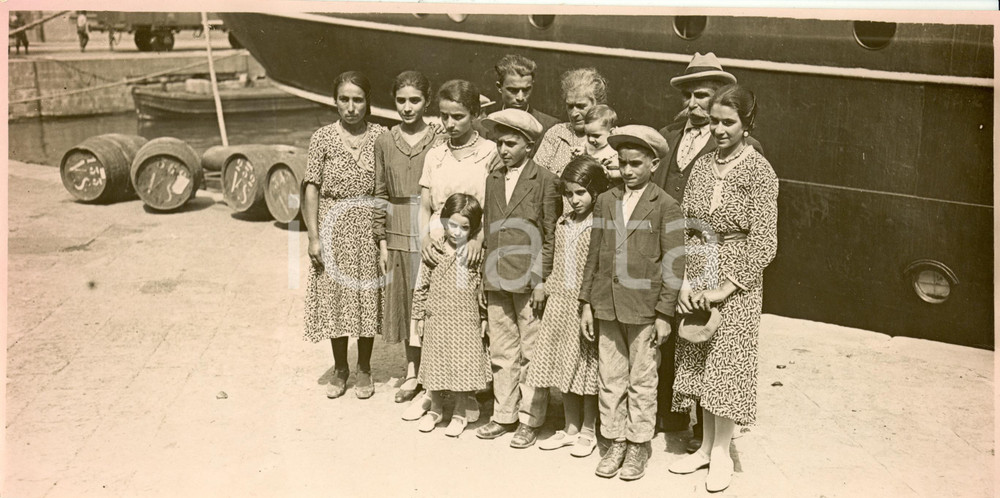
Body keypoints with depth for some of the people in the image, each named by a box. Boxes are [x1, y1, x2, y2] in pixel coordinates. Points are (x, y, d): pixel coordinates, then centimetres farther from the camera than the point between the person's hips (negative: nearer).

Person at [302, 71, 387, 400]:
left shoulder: (380, 136, 0)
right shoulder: (323, 138, -3)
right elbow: (311, 189, -4)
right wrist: (314, 237, -9)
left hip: (369, 228, 1)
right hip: (333, 228, -1)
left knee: (367, 297, 8)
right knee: (335, 298, 7)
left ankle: (364, 368, 26)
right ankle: (340, 368, 26)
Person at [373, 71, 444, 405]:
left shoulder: (439, 142, -2)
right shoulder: (385, 142, 6)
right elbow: (381, 193, 8)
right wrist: (382, 241, 4)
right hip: (399, 235, 3)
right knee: (406, 303, 10)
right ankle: (413, 373, 23)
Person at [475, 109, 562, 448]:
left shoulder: (545, 181, -4)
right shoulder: (492, 180, 13)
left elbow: (551, 236, -5)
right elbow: (488, 229, 15)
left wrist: (541, 281, -10)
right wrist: (485, 276, 11)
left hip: (529, 281, -5)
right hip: (497, 280, 5)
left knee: (531, 353, 3)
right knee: (501, 352, 12)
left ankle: (530, 420, 13)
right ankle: (504, 415, 23)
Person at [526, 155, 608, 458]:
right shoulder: (562, 225, 11)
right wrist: (549, 287, 9)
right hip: (560, 302, 6)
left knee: (587, 367, 3)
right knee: (564, 365, 13)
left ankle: (588, 431, 18)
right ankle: (571, 428, 26)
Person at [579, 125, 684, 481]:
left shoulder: (665, 206, -5)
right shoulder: (605, 201, 7)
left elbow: (674, 264, -7)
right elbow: (594, 255, 10)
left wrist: (664, 314, -10)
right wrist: (587, 303, 7)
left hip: (644, 308, -4)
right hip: (606, 306, 4)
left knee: (642, 381, 7)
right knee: (610, 379, 10)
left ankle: (638, 445, 21)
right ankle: (615, 443, 23)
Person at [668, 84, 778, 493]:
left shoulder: (759, 172, -10)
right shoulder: (701, 165, 5)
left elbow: (763, 243, -13)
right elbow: (684, 229, 4)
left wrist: (724, 289, -15)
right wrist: (684, 282, -7)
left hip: (735, 285, -5)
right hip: (695, 282, 5)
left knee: (726, 366, 3)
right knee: (699, 365, 12)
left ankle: (721, 454, 18)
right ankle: (706, 446, 27)